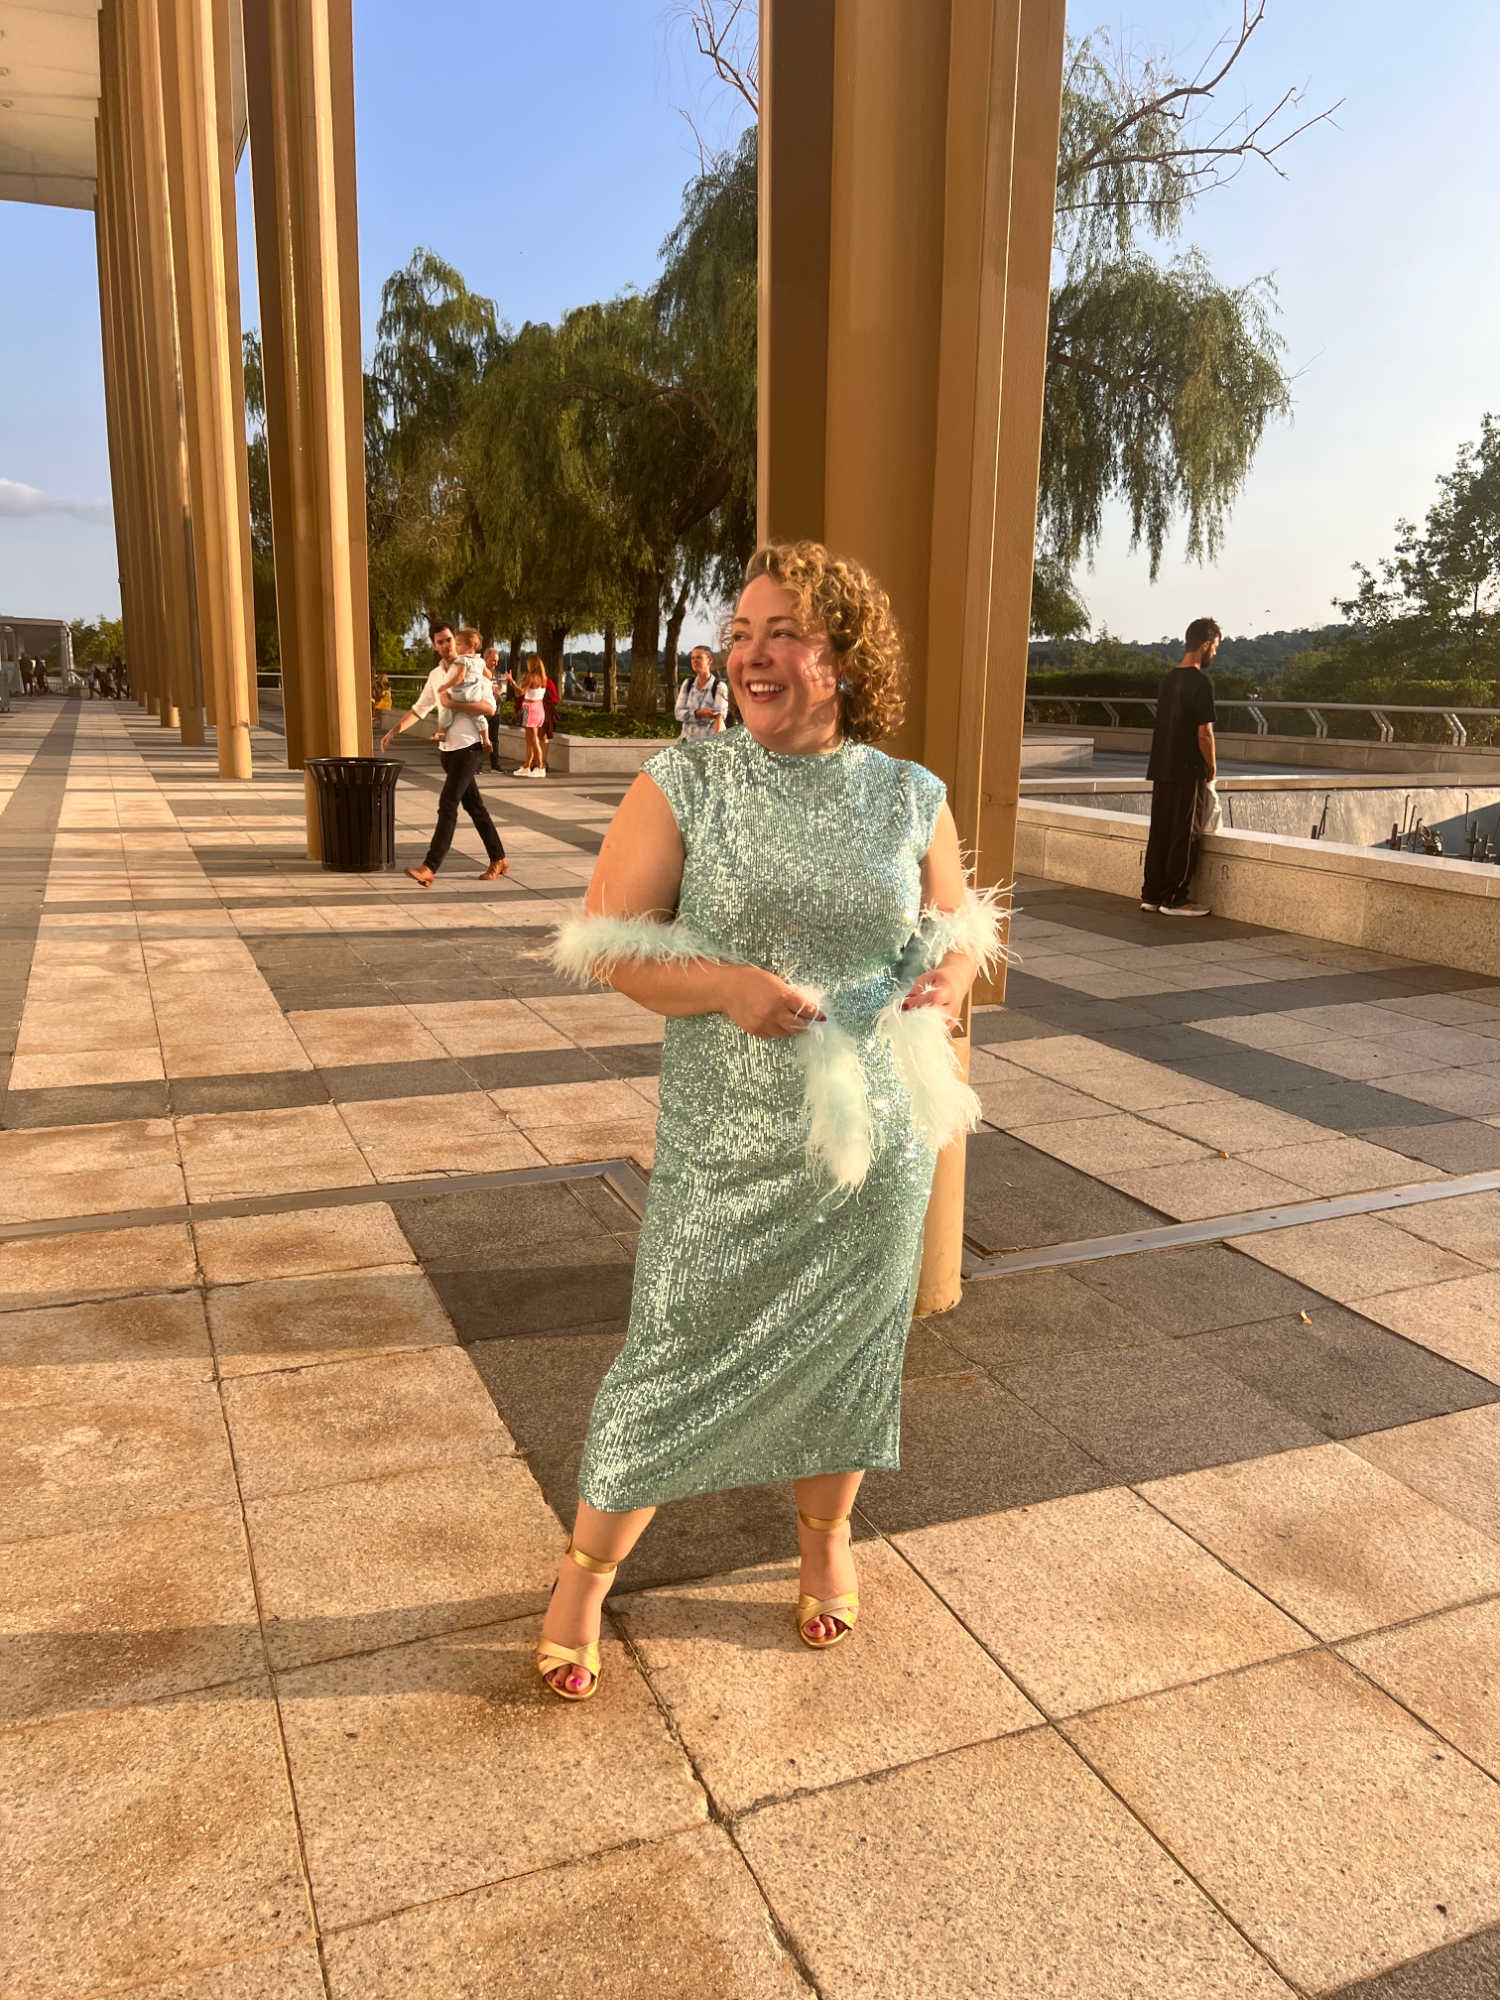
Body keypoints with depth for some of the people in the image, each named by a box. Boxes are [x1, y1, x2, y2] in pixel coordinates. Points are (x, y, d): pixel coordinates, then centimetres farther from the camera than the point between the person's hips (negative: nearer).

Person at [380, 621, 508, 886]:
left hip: (468, 747, -8)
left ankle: (430, 868, -18)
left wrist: (453, 704, -19)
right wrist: (394, 731, 11)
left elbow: (489, 707, -16)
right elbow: (419, 709, 22)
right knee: (473, 805, 12)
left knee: (447, 805, -14)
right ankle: (499, 861, 20)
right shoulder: (435, 675, 14)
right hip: (448, 748, 8)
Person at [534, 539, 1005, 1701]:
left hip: (873, 1137, 3)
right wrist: (724, 987, -23)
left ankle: (827, 1537, 45)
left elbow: (960, 931, 11)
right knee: (679, 1353, 5)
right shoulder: (682, 786, -6)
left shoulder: (912, 800, 0)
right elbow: (609, 947, -7)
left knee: (844, 1341, 17)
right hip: (728, 1141, -2)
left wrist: (948, 981, -12)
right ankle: (587, 1572, 30)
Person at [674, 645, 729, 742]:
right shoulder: (687, 684, 8)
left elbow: (719, 718, -16)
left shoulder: (719, 687, -7)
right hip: (688, 741, 4)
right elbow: (679, 713, 1)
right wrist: (699, 714, -18)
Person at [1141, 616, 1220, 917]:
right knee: (1184, 835, -1)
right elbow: (1204, 733, -15)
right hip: (1187, 771, -7)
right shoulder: (1199, 683, -14)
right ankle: (1174, 899, 2)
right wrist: (1212, 768, -1)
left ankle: (1152, 894, 16)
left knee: (1159, 832, 11)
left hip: (1162, 768, 8)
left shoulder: (1168, 679, 10)